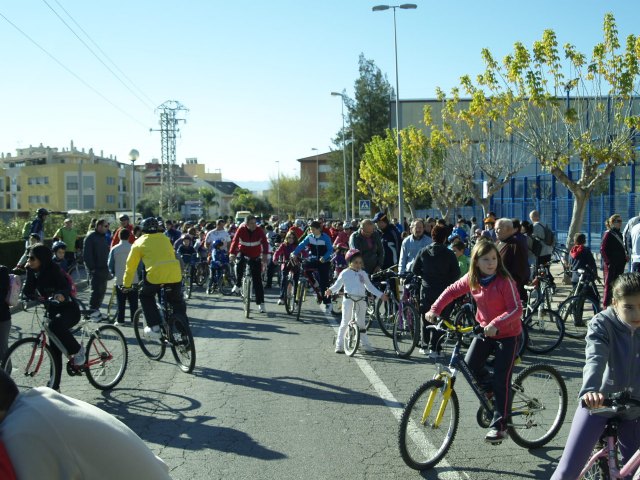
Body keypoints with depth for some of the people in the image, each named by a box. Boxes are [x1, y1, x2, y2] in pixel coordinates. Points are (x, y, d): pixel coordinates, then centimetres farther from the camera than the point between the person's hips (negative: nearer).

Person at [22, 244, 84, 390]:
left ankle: (77, 350, -14)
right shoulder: (32, 271, -1)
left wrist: (61, 295, -52)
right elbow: (27, 290, -3)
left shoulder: (53, 270, -19)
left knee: (56, 325, -37)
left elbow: (66, 287, -32)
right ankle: (55, 386, 13)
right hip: (53, 310, 7)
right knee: (54, 349, 5)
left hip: (69, 309, -7)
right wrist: (34, 297, -25)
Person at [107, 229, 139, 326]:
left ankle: (120, 320, 7)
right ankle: (134, 320, 7)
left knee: (121, 302, 7)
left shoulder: (114, 249, -4)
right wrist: (139, 275, 14)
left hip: (119, 279, 0)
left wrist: (113, 273, 19)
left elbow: (110, 264, 2)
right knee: (133, 302, 6)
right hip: (133, 279, 0)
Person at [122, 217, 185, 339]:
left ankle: (155, 327, 13)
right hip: (175, 274, 3)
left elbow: (130, 266, 19)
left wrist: (126, 285, 30)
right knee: (177, 303, 24)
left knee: (145, 296, 25)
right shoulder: (165, 239, 24)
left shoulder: (139, 242, 16)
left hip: (155, 274, -3)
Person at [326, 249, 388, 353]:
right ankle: (339, 345, 4)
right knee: (345, 322, -1)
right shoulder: (345, 273, -1)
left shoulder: (363, 274, 12)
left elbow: (370, 287, 20)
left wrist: (380, 295, 17)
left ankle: (365, 344, 20)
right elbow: (337, 285, 1)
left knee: (361, 323, 12)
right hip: (348, 299, -4)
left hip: (361, 300, 4)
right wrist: (330, 290, -19)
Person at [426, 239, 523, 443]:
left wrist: (496, 324, -39)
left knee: (501, 380, -8)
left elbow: (516, 309, -26)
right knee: (470, 365, -11)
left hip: (507, 334, -5)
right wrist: (435, 309, -5)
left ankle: (499, 425, 2)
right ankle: (490, 389, 21)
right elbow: (452, 291, 6)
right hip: (484, 330, 5)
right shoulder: (471, 279, -5)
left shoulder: (505, 281, -21)